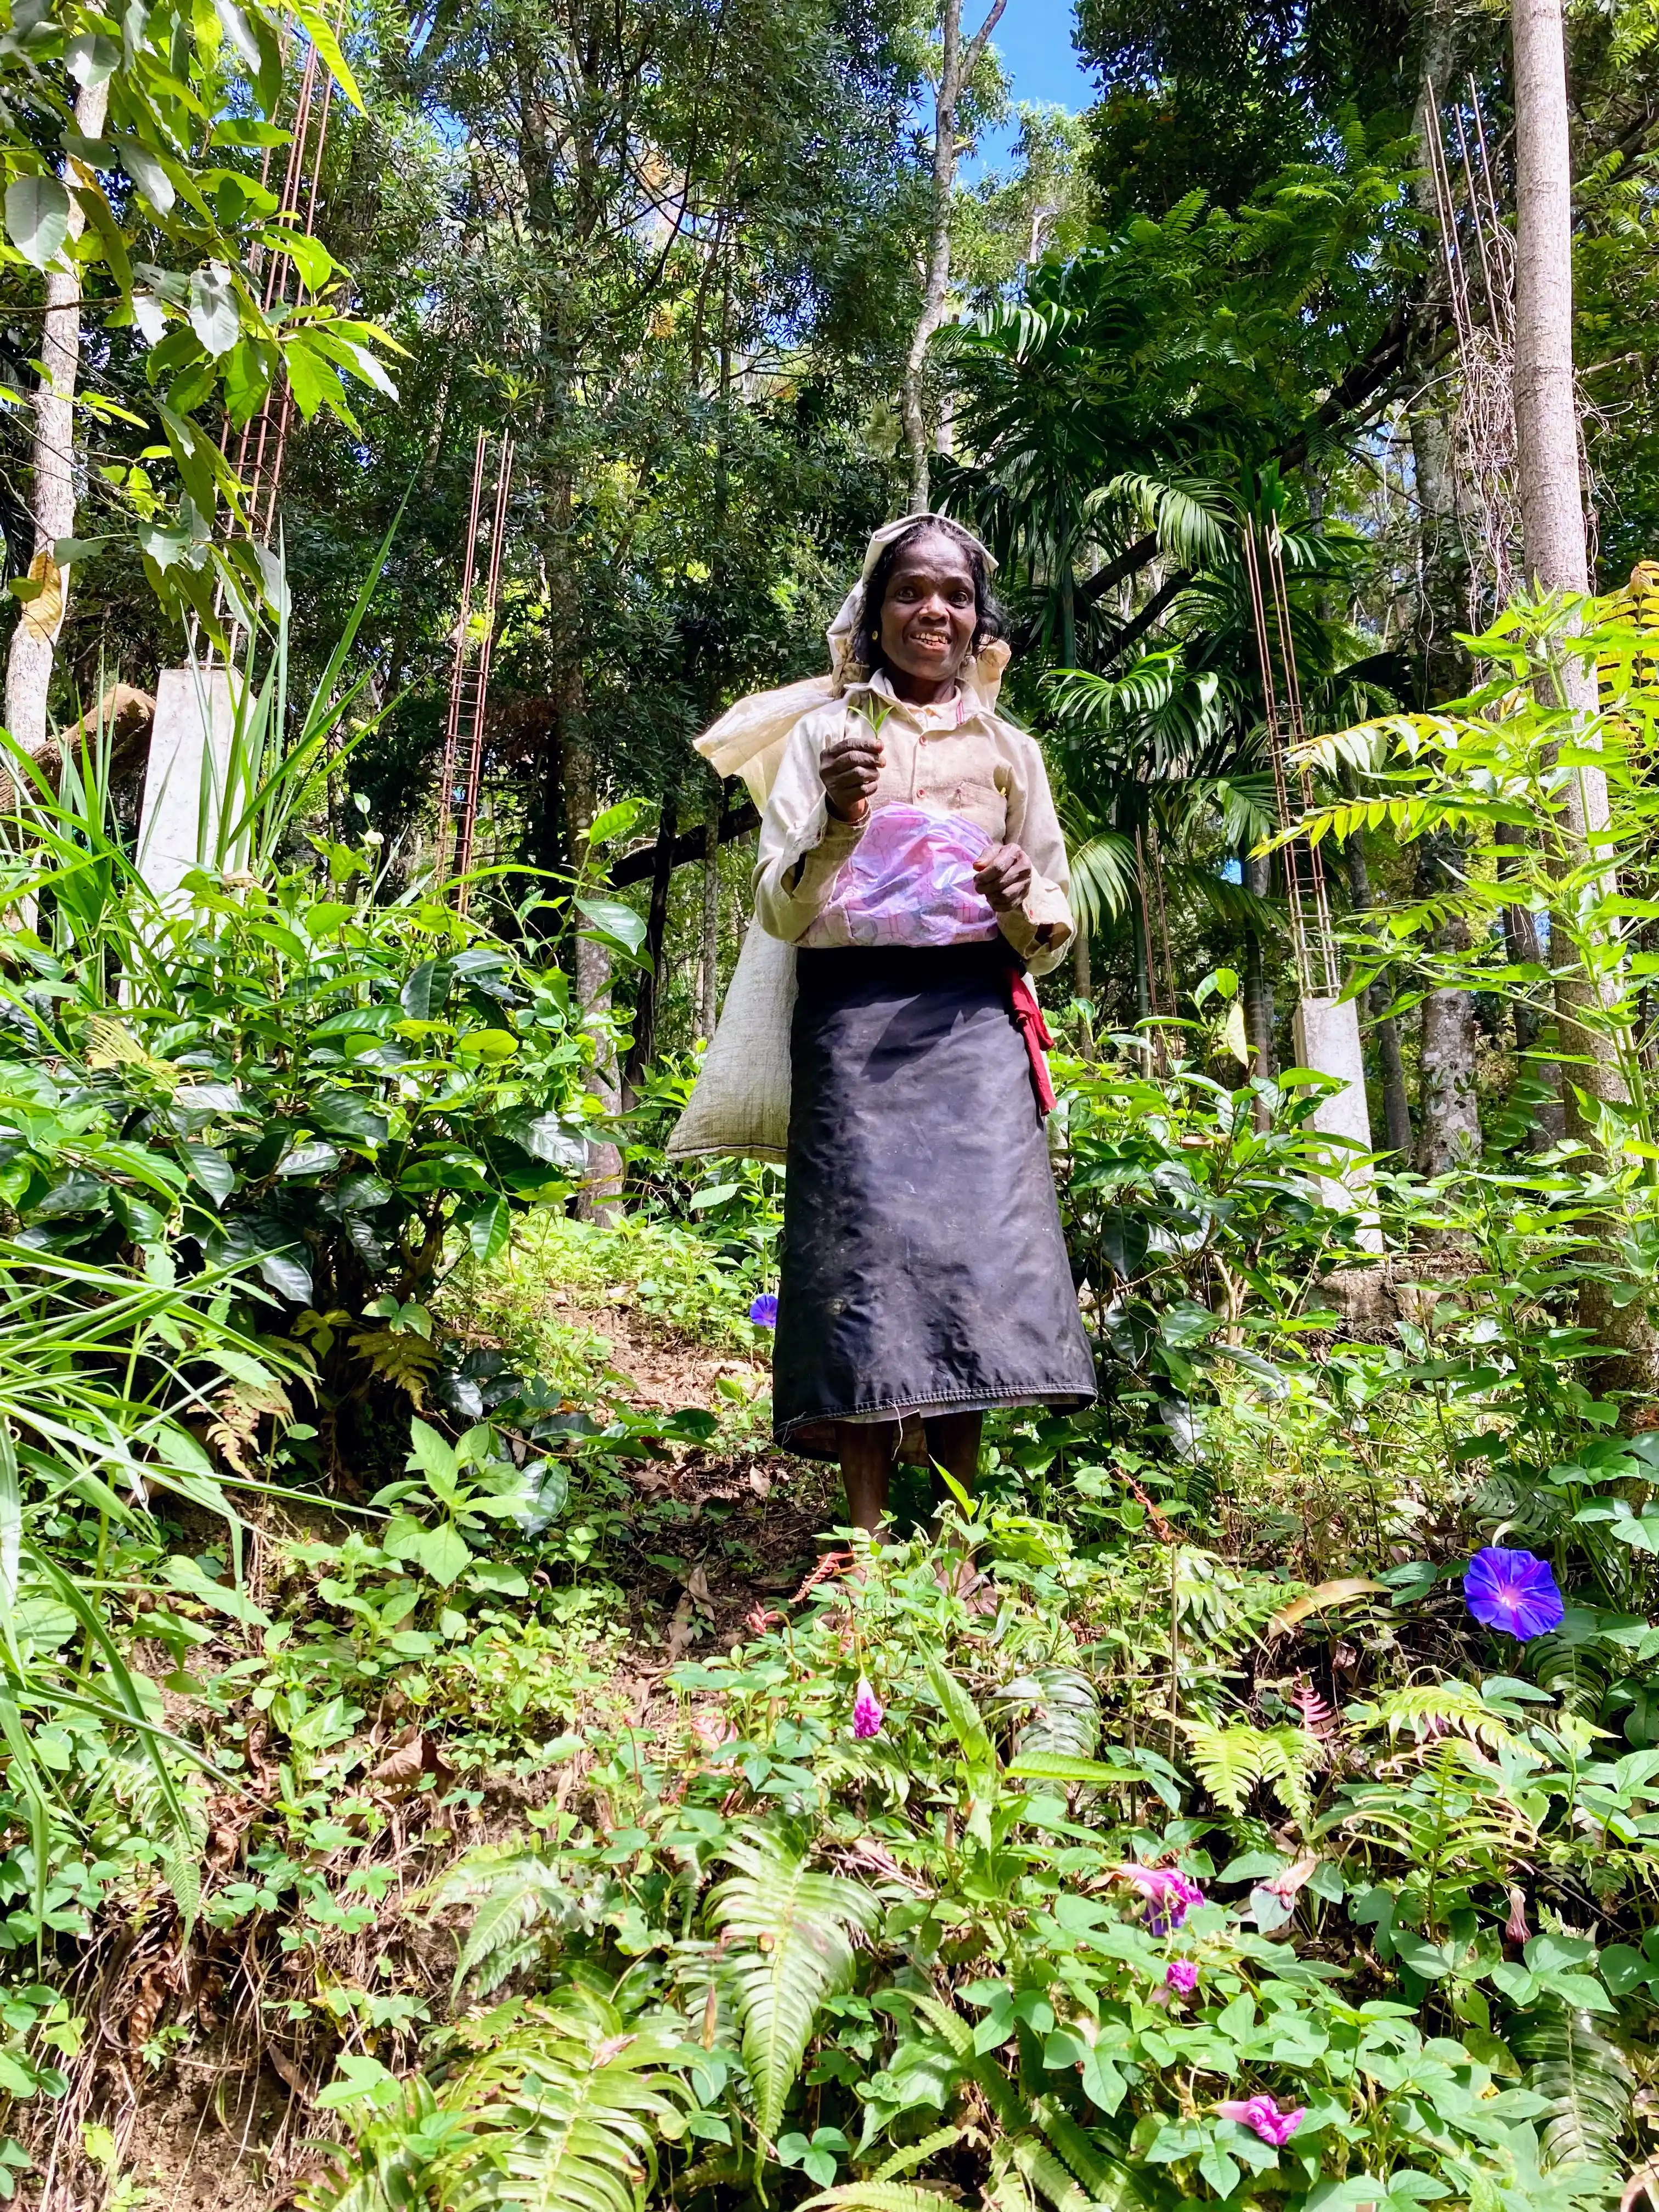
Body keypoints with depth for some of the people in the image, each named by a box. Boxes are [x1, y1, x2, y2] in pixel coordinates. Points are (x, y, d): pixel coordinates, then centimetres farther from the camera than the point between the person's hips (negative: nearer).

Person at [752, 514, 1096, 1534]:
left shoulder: (1010, 749, 18)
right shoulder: (827, 733, 13)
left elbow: (1053, 937, 16)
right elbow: (779, 911, 4)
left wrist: (1023, 902, -8)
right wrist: (837, 823, -15)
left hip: (975, 1021, 2)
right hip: (855, 1015, -1)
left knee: (978, 1239, -9)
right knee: (866, 1239, -11)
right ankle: (867, 1544, -6)